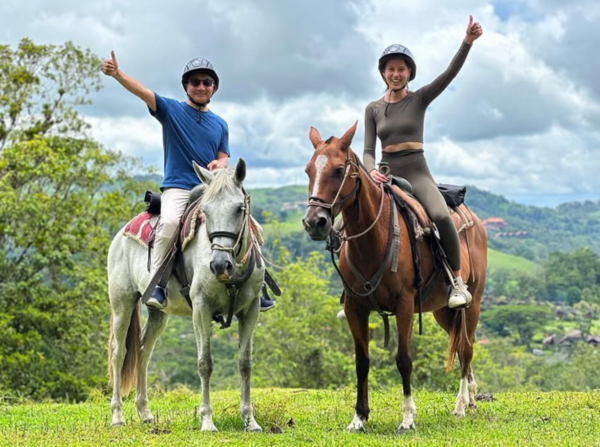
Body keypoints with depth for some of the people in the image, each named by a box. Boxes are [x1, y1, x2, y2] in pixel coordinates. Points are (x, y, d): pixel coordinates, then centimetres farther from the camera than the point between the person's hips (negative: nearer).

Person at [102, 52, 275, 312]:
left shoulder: (220, 125, 16)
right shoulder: (171, 110, 4)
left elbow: (224, 158, 14)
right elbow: (142, 92, -11)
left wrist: (219, 164, -12)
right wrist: (116, 74, -29)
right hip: (177, 188, -4)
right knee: (170, 221, -33)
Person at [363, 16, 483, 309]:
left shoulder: (420, 99, 2)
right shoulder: (373, 109, 8)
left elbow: (450, 73, -13)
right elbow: (368, 150, 3)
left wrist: (467, 42, -28)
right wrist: (371, 171, -20)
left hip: (417, 173, -3)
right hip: (386, 176, 3)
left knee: (441, 216, -32)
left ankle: (457, 280, -16)